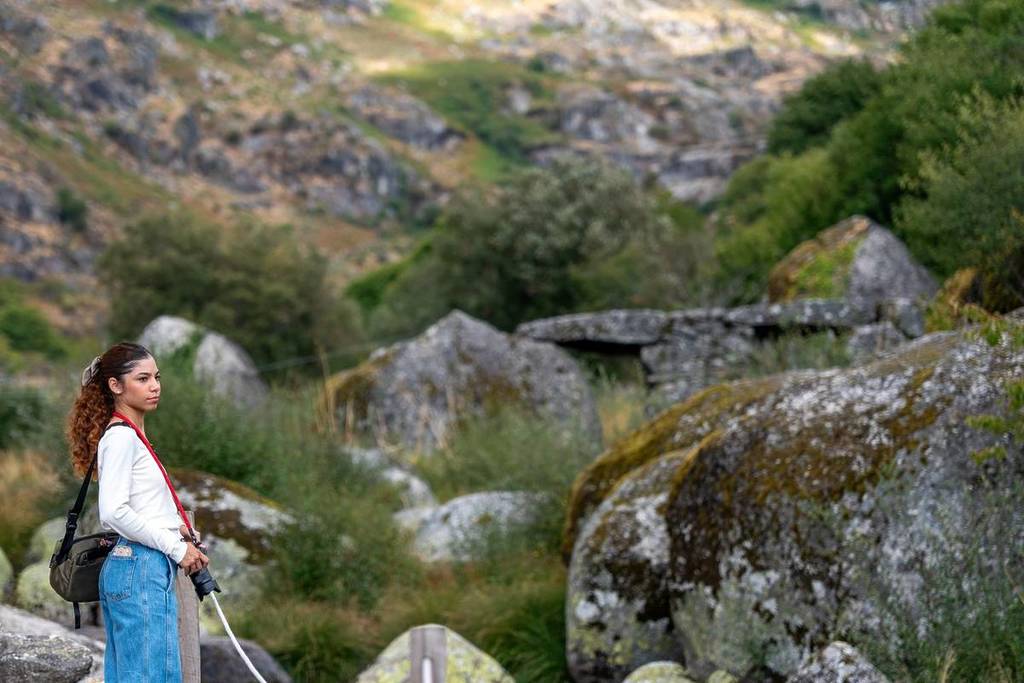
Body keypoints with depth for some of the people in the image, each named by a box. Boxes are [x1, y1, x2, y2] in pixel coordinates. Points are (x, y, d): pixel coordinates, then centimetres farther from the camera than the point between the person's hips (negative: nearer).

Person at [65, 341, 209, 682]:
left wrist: (176, 529, 5)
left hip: (123, 569, 10)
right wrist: (176, 548, -14)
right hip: (141, 569, -10)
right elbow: (114, 511, -20)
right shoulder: (121, 437, -11)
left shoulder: (131, 436, 18)